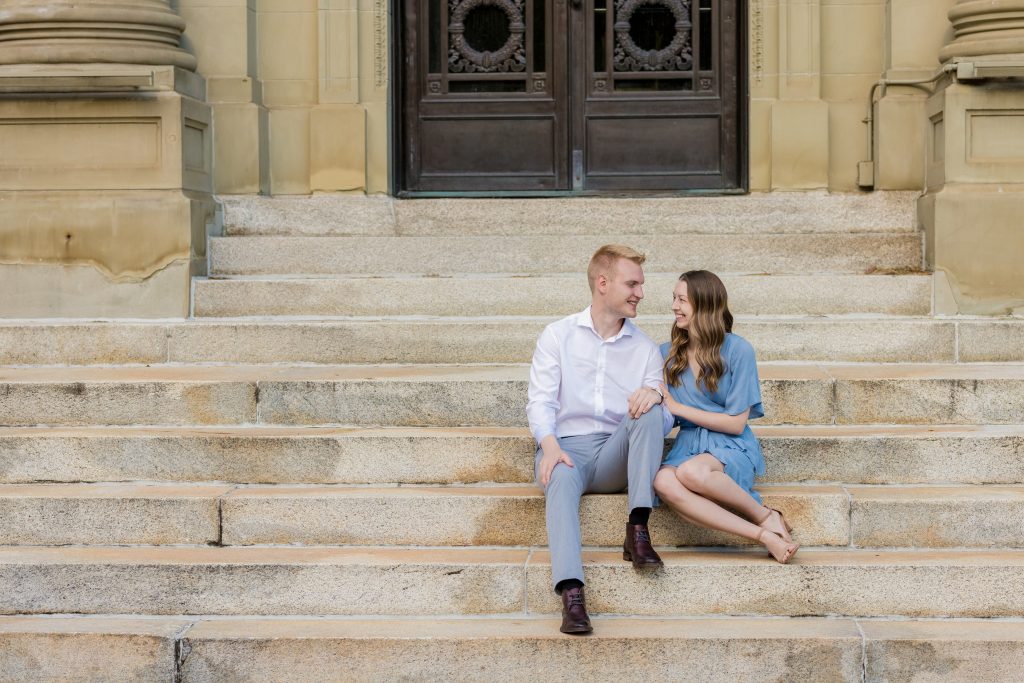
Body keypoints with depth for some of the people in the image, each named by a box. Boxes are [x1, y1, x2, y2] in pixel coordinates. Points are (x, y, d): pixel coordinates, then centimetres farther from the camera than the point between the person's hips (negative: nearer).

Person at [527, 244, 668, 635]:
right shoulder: (558, 335, 10)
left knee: (649, 411, -26)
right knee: (562, 478, -37)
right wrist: (550, 445, -20)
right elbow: (540, 401, 0)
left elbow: (664, 414, 5)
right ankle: (571, 593, -55)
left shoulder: (644, 349, 16)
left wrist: (655, 393, -20)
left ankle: (638, 528, -33)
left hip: (616, 456, 2)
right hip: (566, 448, -2)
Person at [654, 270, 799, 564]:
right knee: (663, 482, -35)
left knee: (691, 471, -41)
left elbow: (736, 423, -5)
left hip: (732, 449, -4)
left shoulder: (737, 350, -4)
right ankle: (764, 536, -33)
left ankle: (766, 516, -15)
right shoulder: (669, 353, 12)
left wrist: (676, 407, -6)